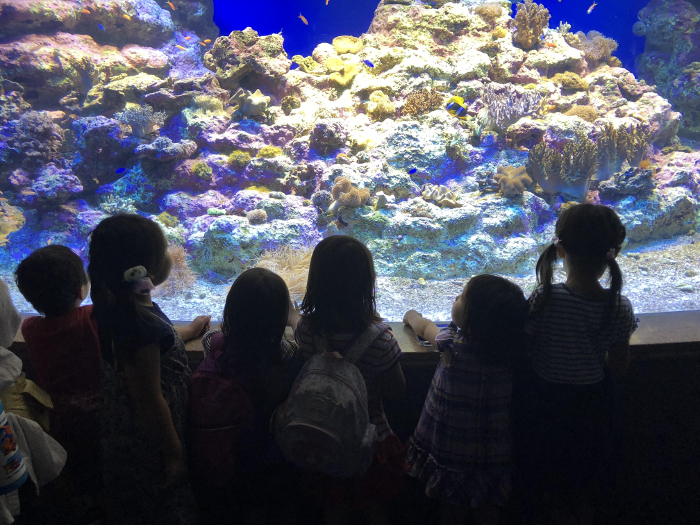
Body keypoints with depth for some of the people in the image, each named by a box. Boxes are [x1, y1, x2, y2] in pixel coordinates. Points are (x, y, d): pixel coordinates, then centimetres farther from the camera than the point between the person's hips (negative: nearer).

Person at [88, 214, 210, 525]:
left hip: (123, 428, 9)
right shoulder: (141, 326, -35)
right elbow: (150, 401, -28)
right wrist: (174, 454, -16)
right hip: (147, 442, -8)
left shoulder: (116, 303, -6)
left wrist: (186, 332, 27)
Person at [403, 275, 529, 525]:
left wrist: (412, 316, 19)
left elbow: (425, 327, -2)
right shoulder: (507, 348, -18)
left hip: (453, 455, -3)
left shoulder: (452, 346, -24)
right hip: (495, 455, 3)